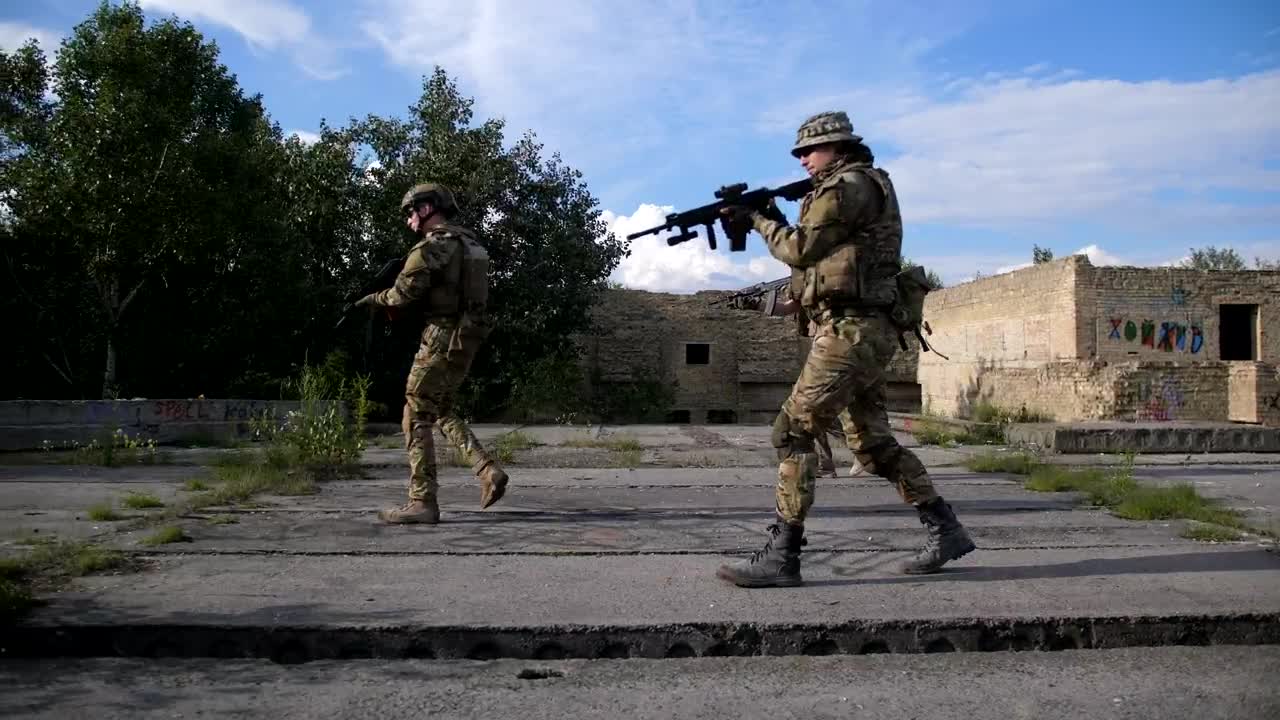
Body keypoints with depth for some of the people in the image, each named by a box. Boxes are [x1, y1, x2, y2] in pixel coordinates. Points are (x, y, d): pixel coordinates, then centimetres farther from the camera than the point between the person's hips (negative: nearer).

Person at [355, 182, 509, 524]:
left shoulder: (432, 246, -13)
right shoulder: (468, 242, 14)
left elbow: (403, 294, -17)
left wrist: (374, 299, 3)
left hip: (443, 339, -9)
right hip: (468, 338, 9)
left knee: (417, 418, -2)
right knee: (442, 411, 21)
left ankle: (422, 502, -2)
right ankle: (489, 471, 9)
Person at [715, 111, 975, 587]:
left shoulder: (849, 186, -9)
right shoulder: (859, 187, 23)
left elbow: (801, 249, -11)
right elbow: (812, 255, 21)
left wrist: (759, 221, 4)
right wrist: (772, 220, 11)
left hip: (850, 331, -10)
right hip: (865, 333, 11)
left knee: (793, 431, -10)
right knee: (873, 442, 14)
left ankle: (780, 557, -9)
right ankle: (944, 531, 20)